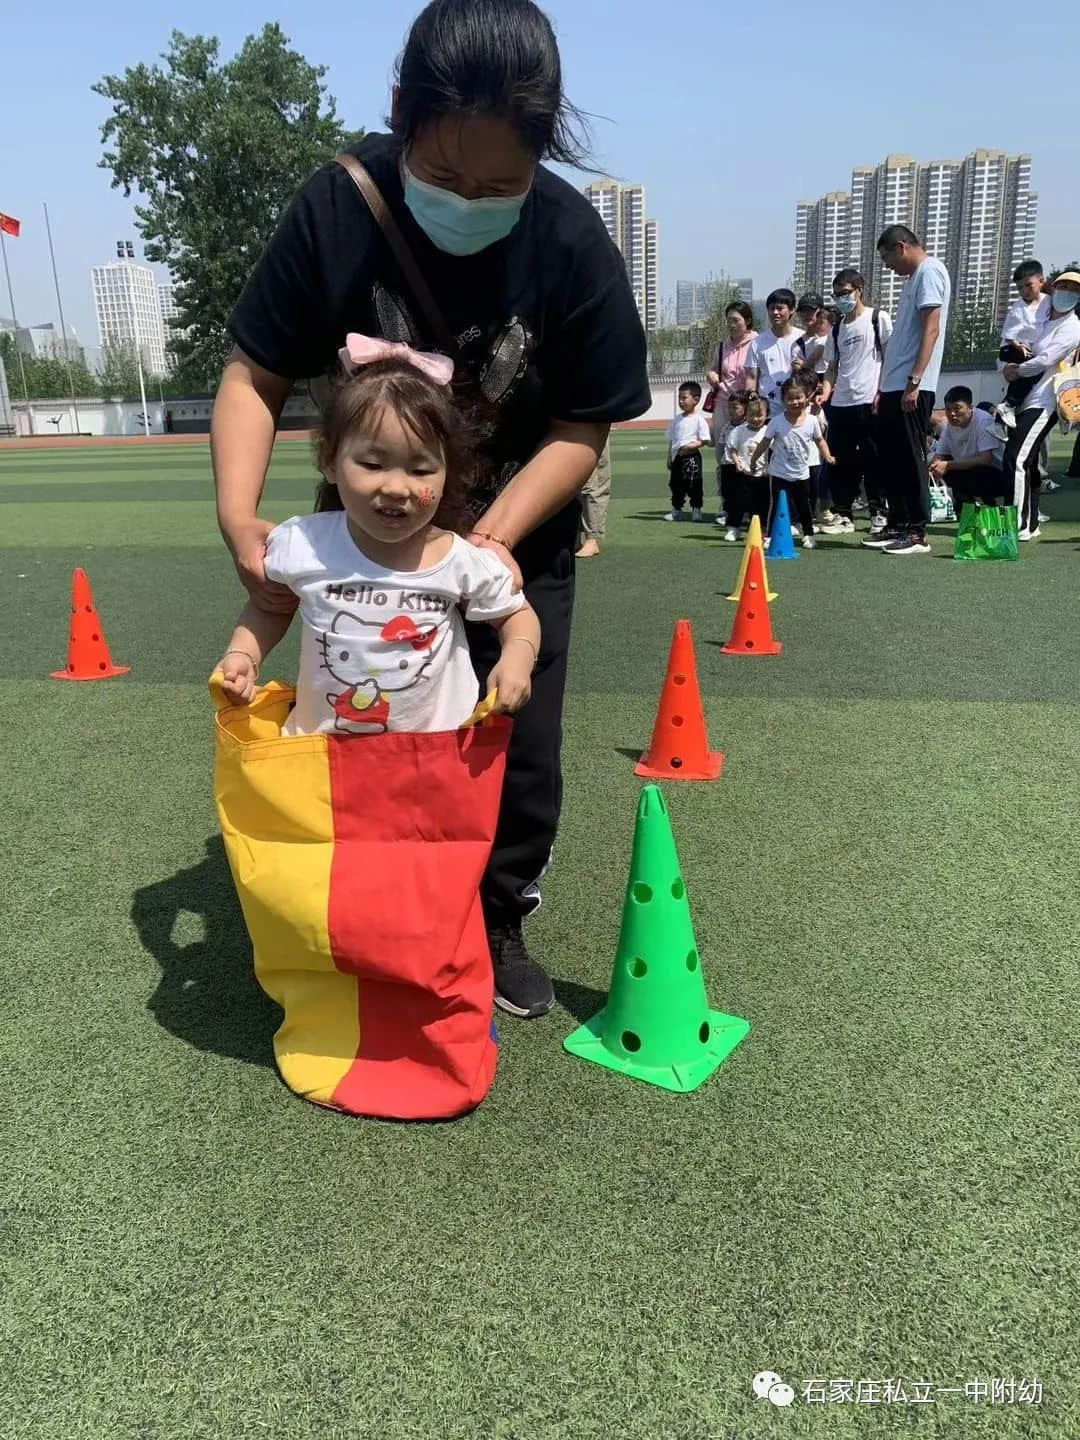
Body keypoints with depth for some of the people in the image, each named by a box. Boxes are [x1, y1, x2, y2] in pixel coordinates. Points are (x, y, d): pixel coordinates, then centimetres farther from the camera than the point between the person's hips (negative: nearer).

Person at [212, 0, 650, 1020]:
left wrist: (493, 537, -29)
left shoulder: (573, 246, -21)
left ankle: (498, 927, 27)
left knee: (520, 756, 1)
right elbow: (254, 377, -15)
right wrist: (239, 517, -30)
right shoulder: (336, 209, -20)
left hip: (518, 541, 0)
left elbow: (581, 430, -16)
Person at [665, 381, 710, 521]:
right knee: (676, 484, 11)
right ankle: (676, 511, 21)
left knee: (694, 485, -3)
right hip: (677, 457, 6)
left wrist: (692, 445, -21)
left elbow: (705, 440, -8)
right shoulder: (677, 419, 11)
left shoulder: (699, 419, -7)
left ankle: (696, 510, 9)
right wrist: (669, 457, 11)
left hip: (691, 457, -6)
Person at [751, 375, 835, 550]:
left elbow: (820, 440, 6)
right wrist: (754, 460, 0)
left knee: (804, 506, 12)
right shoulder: (776, 422, -10)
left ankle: (808, 535, 27)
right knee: (776, 505, -1)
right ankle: (771, 536, 9)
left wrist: (827, 456, -8)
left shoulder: (812, 421, -5)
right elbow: (765, 442, -2)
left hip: (801, 474, 2)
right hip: (779, 474, -2)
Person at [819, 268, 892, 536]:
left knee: (872, 460, -2)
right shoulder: (837, 328, 16)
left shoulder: (878, 319, 2)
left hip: (869, 401, -5)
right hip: (840, 403, 5)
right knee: (840, 461, 4)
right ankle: (843, 514, 10)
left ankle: (878, 512, 7)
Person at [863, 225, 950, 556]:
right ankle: (898, 526, 20)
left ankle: (918, 534, -3)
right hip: (894, 386, 10)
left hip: (912, 387, -10)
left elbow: (931, 330, -17)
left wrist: (914, 382, -23)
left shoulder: (929, 272, -7)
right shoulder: (915, 277, 23)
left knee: (910, 458, -7)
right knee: (890, 456, 12)